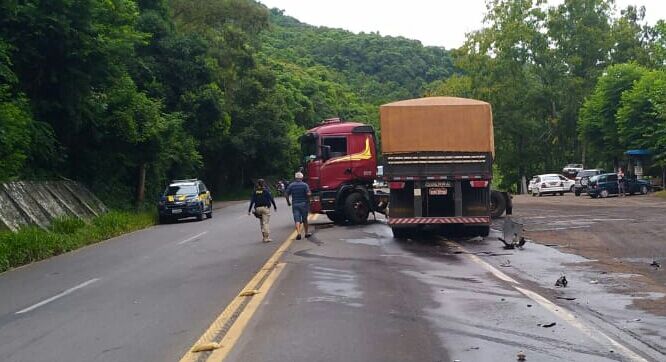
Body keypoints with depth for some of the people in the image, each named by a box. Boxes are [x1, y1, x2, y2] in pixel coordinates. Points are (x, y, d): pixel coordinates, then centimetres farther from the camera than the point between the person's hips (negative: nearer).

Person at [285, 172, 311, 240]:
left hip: (295, 204, 1)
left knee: (297, 220, -2)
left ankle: (298, 233, -19)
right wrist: (307, 199, 5)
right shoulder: (305, 185, -5)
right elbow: (308, 194, -15)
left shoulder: (291, 185, 1)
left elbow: (286, 194, 0)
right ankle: (306, 233, 23)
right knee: (304, 219, 13)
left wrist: (288, 202, 12)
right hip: (303, 204, -1)